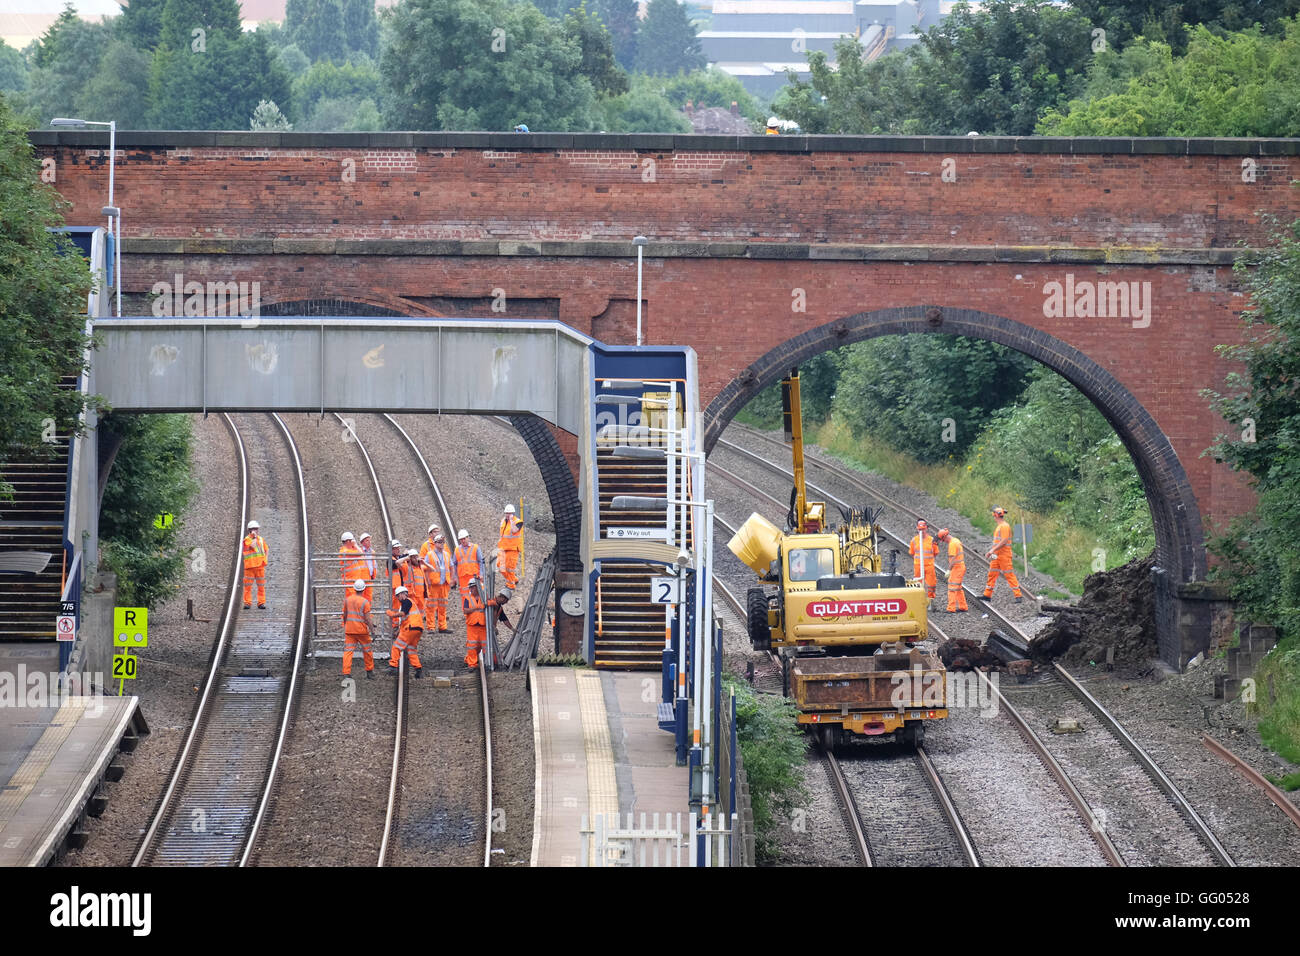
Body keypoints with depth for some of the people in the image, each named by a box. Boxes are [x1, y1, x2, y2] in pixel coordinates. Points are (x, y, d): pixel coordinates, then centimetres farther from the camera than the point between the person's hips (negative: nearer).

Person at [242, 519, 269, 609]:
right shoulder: (246, 540, -3)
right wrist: (254, 537, -9)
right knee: (248, 586, -4)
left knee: (261, 586, 2)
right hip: (250, 566, -3)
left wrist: (265, 560, 8)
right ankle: (247, 603, 1)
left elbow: (267, 550, 21)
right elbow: (253, 546, -19)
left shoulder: (261, 539, 11)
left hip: (260, 566, 3)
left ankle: (261, 603, 6)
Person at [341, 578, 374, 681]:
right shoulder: (365, 602, -10)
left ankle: (346, 673, -11)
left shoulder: (347, 600, 3)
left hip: (349, 630, 3)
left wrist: (345, 625, 30)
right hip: (362, 630, -3)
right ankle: (370, 671, 25)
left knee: (348, 651, 0)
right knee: (367, 650, 14)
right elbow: (367, 618, -13)